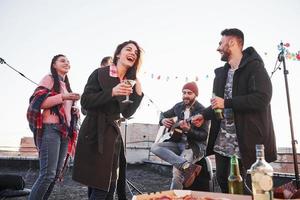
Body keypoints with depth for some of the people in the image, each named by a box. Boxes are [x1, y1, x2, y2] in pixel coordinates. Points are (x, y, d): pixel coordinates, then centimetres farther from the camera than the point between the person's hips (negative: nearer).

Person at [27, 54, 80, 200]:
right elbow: (38, 102, -9)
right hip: (50, 129, -8)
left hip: (65, 131, 8)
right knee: (48, 174, -14)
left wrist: (74, 112, 10)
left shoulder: (66, 85, 24)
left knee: (56, 174, 6)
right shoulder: (49, 79, 4)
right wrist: (63, 97, -18)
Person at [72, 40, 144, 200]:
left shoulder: (130, 82, 10)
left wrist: (138, 93, -4)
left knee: (109, 186, 9)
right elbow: (85, 101, -13)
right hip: (94, 133, -6)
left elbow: (127, 113, 8)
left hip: (113, 134, 6)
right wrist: (112, 92, -23)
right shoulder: (100, 73, -6)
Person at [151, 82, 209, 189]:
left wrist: (189, 130, -31)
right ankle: (188, 167, -35)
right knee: (155, 147, -21)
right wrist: (163, 120, -1)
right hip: (178, 143, 7)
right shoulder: (178, 106, 9)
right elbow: (163, 114, 23)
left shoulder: (201, 110, -9)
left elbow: (204, 136, -14)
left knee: (177, 170, -32)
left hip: (195, 145, -6)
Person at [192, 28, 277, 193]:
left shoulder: (254, 67, -8)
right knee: (222, 180, 11)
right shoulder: (221, 72, 15)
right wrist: (205, 115, 10)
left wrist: (226, 103, -22)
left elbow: (262, 98, -23)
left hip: (243, 139, -7)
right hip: (222, 138, 7)